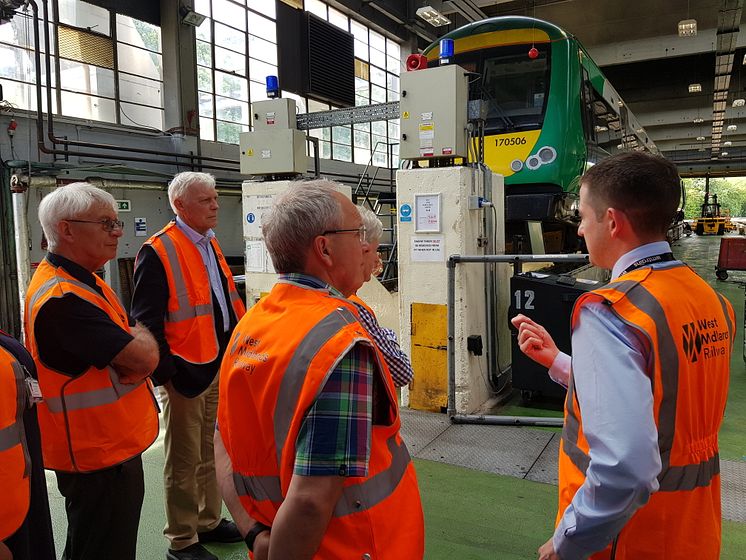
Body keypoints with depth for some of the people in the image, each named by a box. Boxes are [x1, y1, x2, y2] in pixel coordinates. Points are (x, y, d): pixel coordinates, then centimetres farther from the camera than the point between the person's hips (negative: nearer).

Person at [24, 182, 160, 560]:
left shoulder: (88, 283, 8)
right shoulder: (62, 298, -25)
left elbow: (140, 358, 12)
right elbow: (144, 357, -26)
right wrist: (141, 336, -6)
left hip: (114, 445, 10)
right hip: (97, 457, -10)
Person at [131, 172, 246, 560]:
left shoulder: (211, 245, 12)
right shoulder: (158, 251, -14)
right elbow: (147, 321, -16)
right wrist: (165, 370, -17)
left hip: (219, 364, 8)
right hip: (184, 371, -8)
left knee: (208, 452, 20)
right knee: (184, 462, 6)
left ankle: (209, 522, 36)